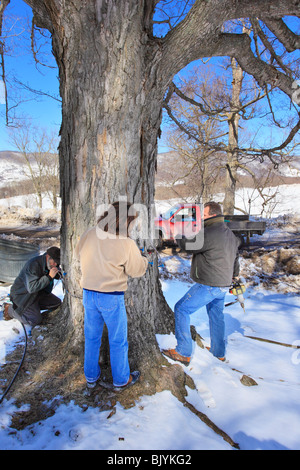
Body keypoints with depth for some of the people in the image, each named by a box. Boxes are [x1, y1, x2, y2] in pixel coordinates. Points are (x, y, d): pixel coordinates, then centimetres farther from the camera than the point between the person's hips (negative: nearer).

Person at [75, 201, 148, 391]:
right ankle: (121, 380, 31)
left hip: (89, 294, 5)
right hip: (112, 298, -5)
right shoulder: (127, 244, -20)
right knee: (118, 340, 14)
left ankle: (91, 377, 38)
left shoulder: (89, 235, -5)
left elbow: (79, 253, 14)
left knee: (92, 337, 21)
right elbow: (137, 270, -7)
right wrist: (143, 258, 11)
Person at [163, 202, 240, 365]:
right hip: (223, 285, 10)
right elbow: (235, 260, 21)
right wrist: (232, 277, 32)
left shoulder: (210, 233, -21)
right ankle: (218, 353, 35)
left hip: (208, 285, -10)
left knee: (181, 309, -1)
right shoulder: (231, 234, 12)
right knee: (216, 316, 22)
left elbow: (188, 244, -17)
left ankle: (183, 353, 3)